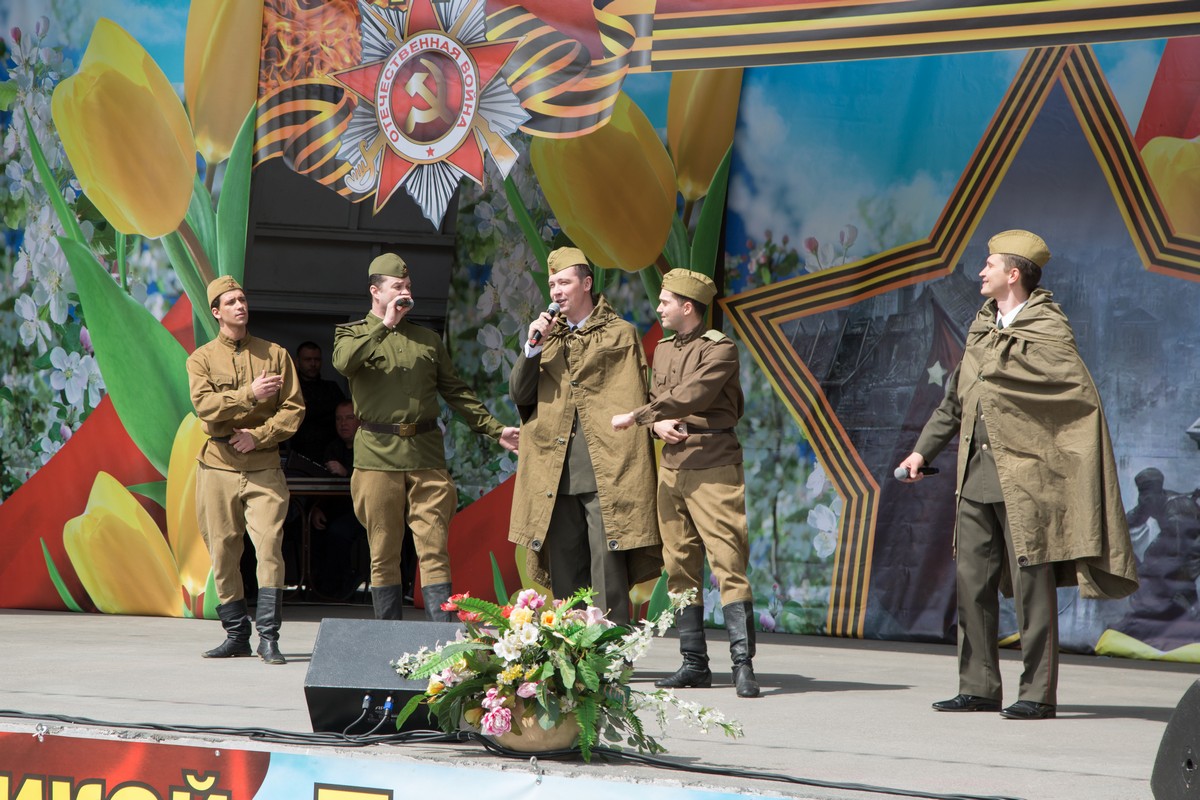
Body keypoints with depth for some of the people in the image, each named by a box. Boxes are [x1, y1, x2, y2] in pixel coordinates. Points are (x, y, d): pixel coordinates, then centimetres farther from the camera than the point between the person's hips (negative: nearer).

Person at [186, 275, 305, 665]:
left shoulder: (275, 354, 10)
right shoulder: (201, 359, 7)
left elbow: (294, 409, 3)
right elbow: (204, 404, -10)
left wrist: (258, 435, -9)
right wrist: (250, 395, -18)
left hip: (263, 468, -1)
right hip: (217, 467, 1)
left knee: (269, 546, -13)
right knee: (223, 552, 3)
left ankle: (268, 636, -12)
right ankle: (236, 635, 13)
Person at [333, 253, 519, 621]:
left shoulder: (427, 339, 19)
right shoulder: (352, 333, 9)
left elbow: (456, 391, 20)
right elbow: (343, 362, -15)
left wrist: (495, 429, 11)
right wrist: (384, 324, -9)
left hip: (426, 455, 2)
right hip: (377, 456, -2)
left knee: (435, 552, -5)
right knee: (384, 555, 2)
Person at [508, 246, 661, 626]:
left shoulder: (621, 335, 5)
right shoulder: (547, 335, 19)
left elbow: (634, 405, 3)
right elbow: (519, 394, 10)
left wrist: (630, 467, -4)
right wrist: (533, 347, -4)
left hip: (605, 474, -5)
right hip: (556, 476, 5)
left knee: (607, 571, -8)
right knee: (563, 574, 6)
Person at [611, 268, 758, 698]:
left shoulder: (720, 349, -6)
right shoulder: (662, 350, 18)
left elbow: (690, 396, -17)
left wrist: (635, 417, -12)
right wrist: (657, 425, -4)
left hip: (713, 467, -7)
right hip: (672, 466, 7)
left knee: (728, 563, -12)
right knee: (680, 566, 6)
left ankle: (743, 662, -16)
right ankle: (694, 662, 11)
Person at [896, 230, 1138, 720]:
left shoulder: (1048, 331, -8)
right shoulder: (982, 327, 15)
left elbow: (1084, 401, -12)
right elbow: (955, 399, 24)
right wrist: (922, 451, 19)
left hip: (1024, 478, -7)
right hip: (977, 476, 8)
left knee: (1031, 583, -4)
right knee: (971, 579, 7)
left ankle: (1038, 694, 1)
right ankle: (979, 688, 14)